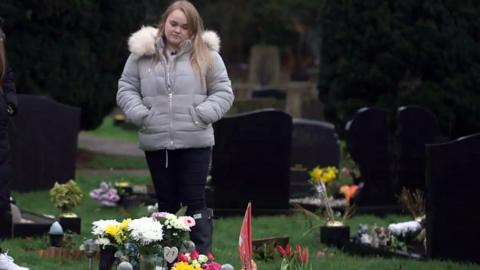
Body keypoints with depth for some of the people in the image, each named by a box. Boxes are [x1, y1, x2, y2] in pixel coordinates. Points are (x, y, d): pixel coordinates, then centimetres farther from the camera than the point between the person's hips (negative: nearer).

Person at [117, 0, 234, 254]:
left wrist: (202, 114, -11)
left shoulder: (206, 55, 2)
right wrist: (141, 114, -6)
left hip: (195, 142, -2)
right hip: (156, 142, 2)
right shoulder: (142, 54, 6)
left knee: (195, 201, -3)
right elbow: (126, 89, 10)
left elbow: (223, 92, 4)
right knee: (166, 203, 10)